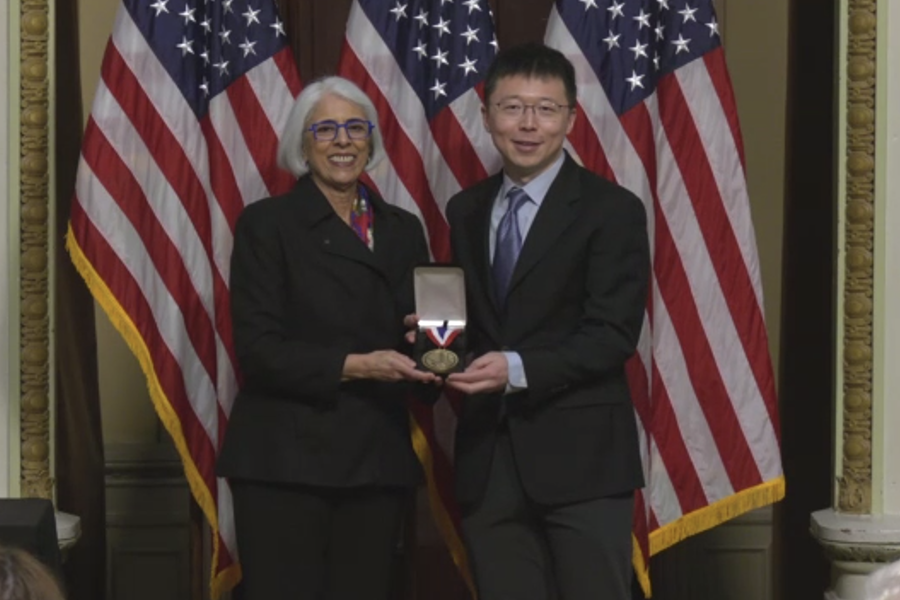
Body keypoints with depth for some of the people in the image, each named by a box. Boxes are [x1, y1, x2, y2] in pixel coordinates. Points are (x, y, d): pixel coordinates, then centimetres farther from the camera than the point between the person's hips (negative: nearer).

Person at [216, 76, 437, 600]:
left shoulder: (403, 230, 13)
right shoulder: (267, 223, -2)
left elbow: (417, 336, 14)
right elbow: (257, 348, -10)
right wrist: (353, 366, -20)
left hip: (378, 459, 5)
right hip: (286, 459, -4)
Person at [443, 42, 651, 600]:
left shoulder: (611, 209, -5)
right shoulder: (466, 210, 14)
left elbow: (613, 335, -11)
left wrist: (519, 369, -23)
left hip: (580, 454, -5)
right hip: (489, 457, 5)